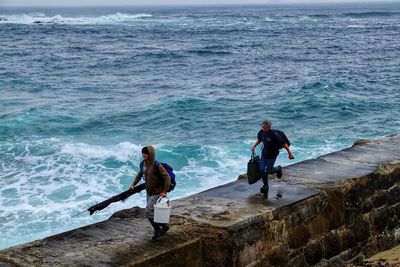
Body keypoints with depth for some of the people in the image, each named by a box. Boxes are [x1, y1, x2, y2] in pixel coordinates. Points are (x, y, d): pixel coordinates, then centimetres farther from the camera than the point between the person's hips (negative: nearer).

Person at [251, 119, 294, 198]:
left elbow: (284, 143, -21)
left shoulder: (274, 135, -26)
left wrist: (290, 153, -20)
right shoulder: (261, 132, -6)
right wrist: (254, 146, 12)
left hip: (272, 154, -5)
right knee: (262, 170, -3)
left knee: (269, 170, -5)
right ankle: (265, 186, 14)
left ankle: (278, 169, 30)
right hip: (264, 153, 6)